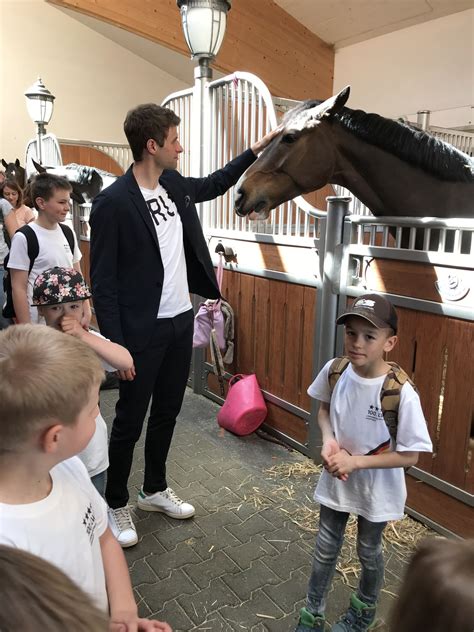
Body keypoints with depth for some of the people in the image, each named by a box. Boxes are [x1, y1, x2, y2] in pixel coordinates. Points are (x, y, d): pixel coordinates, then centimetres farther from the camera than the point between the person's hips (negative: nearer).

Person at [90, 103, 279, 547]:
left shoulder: (174, 186, 5)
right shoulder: (112, 202, -17)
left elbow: (213, 185, 26)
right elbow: (103, 282, -15)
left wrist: (258, 149, 25)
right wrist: (116, 344, -17)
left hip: (181, 321, 7)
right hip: (142, 332, -7)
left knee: (167, 413, 19)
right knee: (130, 421, 8)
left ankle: (154, 490, 39)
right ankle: (116, 505, 30)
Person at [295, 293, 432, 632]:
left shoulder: (401, 393, -31)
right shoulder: (335, 370, -18)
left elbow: (410, 456, -21)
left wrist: (355, 461, -24)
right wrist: (328, 440, -16)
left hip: (376, 488, -3)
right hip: (336, 479, 3)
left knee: (368, 551, 23)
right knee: (326, 548, 20)